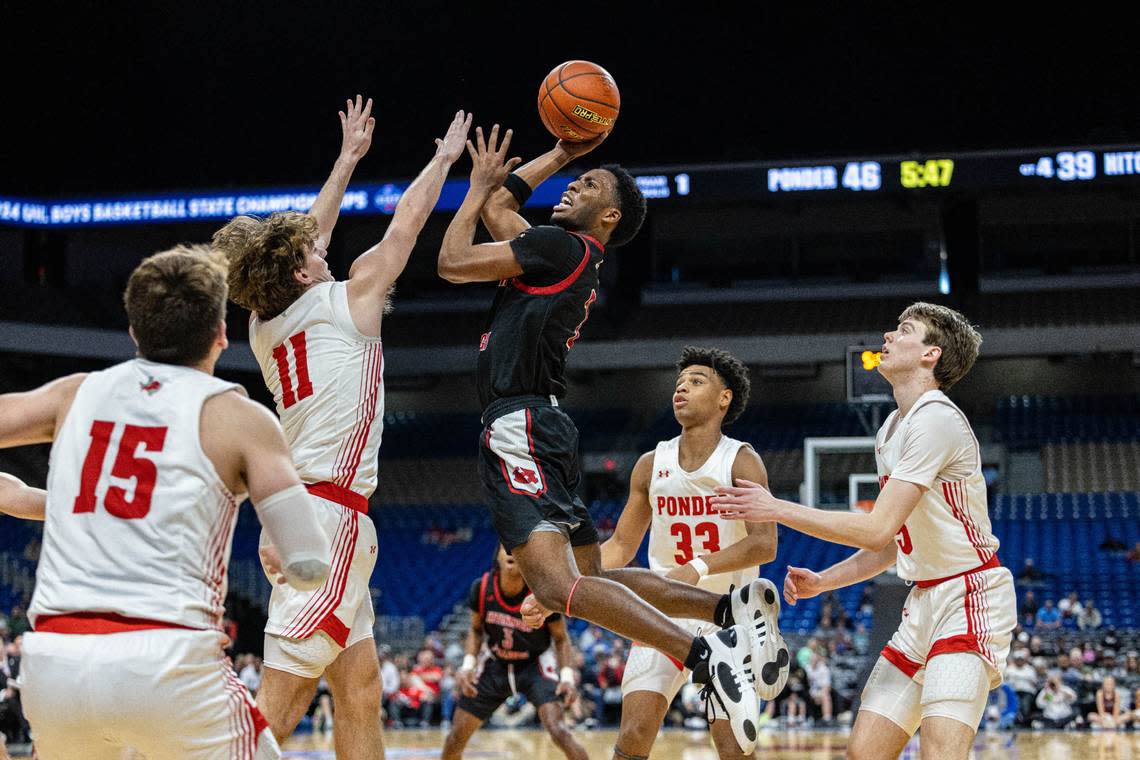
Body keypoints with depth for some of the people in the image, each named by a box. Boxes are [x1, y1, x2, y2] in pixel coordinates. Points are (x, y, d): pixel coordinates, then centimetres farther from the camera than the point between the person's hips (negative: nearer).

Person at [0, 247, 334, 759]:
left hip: (51, 664, 4)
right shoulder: (238, 416, 4)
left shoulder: (77, 393, 15)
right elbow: (309, 567, -1)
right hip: (166, 662, -4)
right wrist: (283, 565, 24)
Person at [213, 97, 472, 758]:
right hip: (332, 512, -8)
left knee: (361, 691, 10)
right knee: (279, 706, -13)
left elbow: (304, 239, 30)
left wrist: (348, 160, 39)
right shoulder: (344, 301, -1)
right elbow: (406, 222, 10)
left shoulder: (266, 327, 15)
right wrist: (445, 157, 26)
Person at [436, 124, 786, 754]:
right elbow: (497, 209, 36)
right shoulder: (566, 256, 21)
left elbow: (452, 263, -6)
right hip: (535, 425, 10)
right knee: (589, 579, 15)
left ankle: (705, 656, -30)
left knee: (556, 584, -23)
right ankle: (732, 611, 9)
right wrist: (560, 154, 34)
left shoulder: (562, 246, -7)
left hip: (518, 426, -10)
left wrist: (478, 186, 7)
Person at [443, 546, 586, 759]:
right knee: (456, 737, 2)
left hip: (534, 666, -3)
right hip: (495, 665, 3)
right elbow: (476, 630, 2)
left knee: (558, 730, -26)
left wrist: (567, 676, -25)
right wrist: (468, 665, -14)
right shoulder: (481, 588, -17)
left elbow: (561, 639, -9)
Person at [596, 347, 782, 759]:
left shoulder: (741, 462, -9)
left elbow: (764, 544, -20)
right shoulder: (651, 465, 5)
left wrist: (699, 569, -34)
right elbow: (620, 546, 12)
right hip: (665, 616, 3)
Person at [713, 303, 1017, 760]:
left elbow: (877, 529, -22)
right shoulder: (891, 431, 15)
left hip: (970, 598, -10)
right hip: (924, 602, 10)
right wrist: (823, 582, 10)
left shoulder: (935, 419, -16)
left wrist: (778, 510, -16)